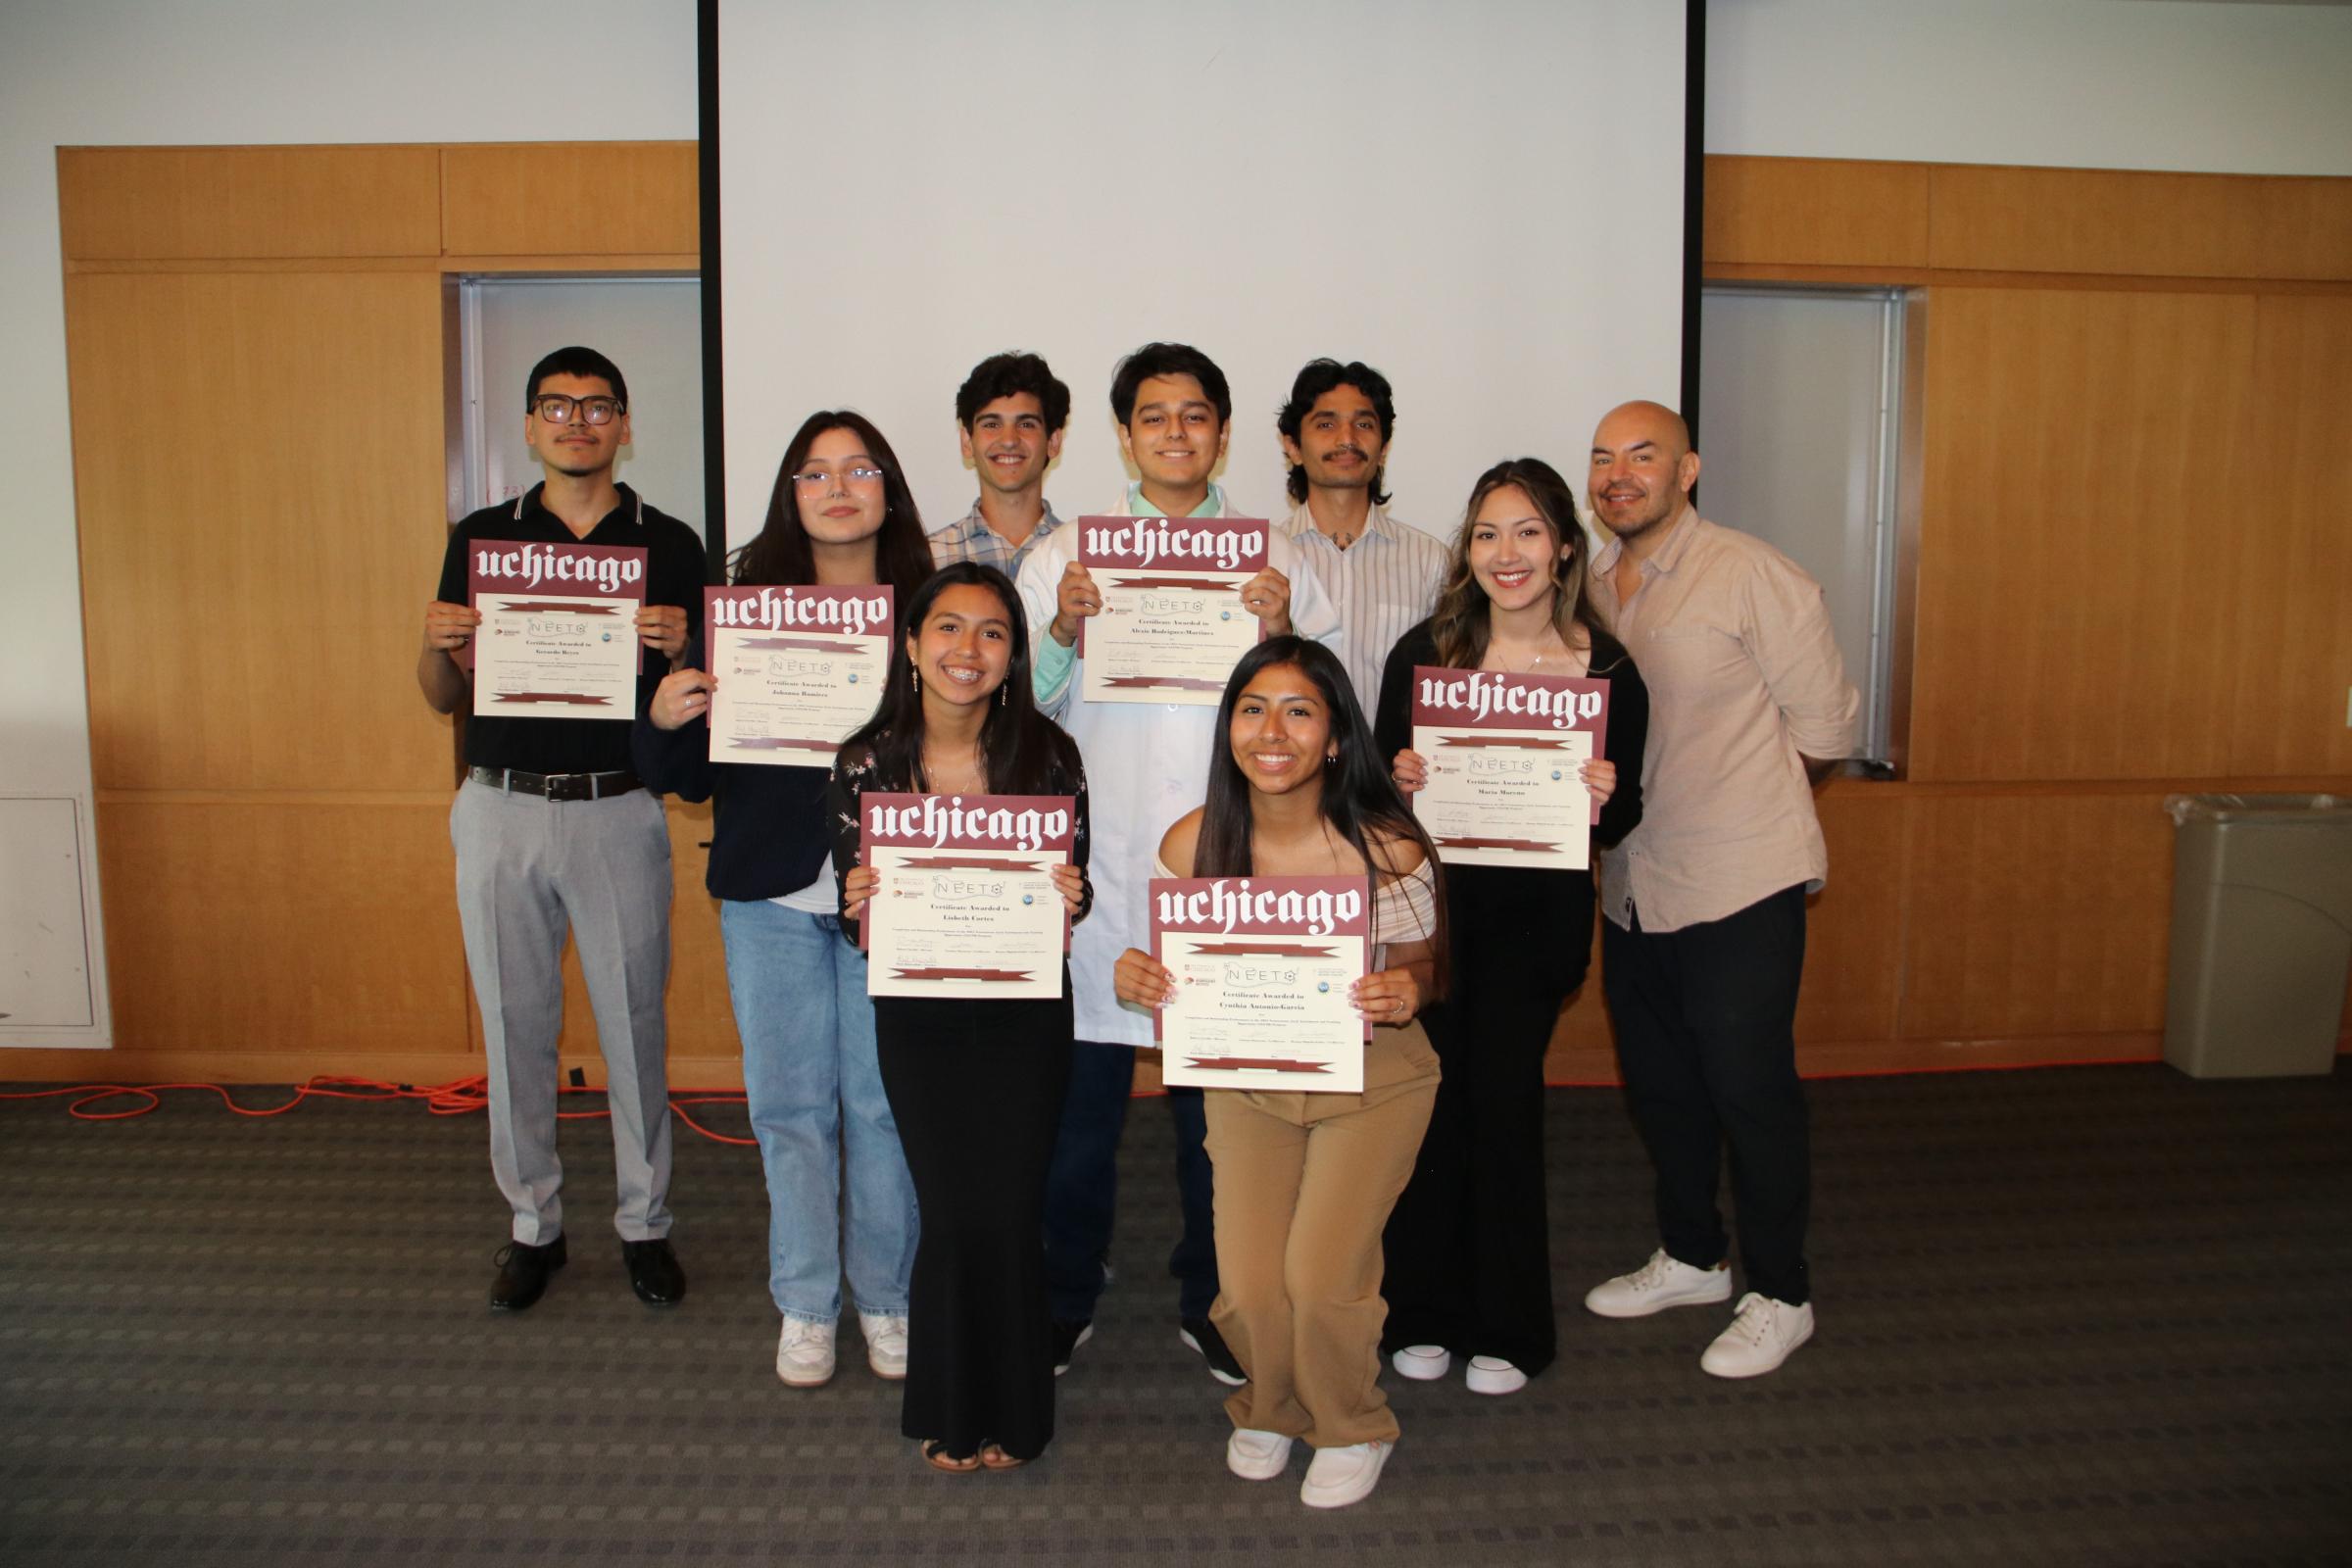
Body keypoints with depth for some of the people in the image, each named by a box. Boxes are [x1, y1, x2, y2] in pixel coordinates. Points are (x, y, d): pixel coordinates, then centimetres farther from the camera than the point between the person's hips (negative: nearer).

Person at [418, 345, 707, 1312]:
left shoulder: (669, 545, 3)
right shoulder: (481, 537, 8)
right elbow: (447, 699, 10)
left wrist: (680, 646, -18)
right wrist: (435, 643, -11)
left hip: (619, 808, -1)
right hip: (502, 808, 2)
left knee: (635, 1026, 4)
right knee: (514, 1028, 9)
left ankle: (644, 1224, 20)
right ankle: (533, 1224, 24)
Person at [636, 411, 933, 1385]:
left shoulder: (929, 608, 0)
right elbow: (691, 775, 7)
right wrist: (663, 720, -13)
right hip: (773, 897, 2)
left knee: (885, 1102, 7)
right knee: (789, 1103, 9)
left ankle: (886, 1297, 25)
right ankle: (806, 1306, 25)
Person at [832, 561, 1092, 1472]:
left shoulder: (1048, 755, -9)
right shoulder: (867, 762, -7)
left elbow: (1070, 891, 0)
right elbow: (854, 904, 0)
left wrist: (1068, 898, -22)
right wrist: (861, 902, -22)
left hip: (1026, 1013, 0)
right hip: (918, 1015, 0)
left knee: (1010, 1212, 3)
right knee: (954, 1212, 2)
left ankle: (1010, 1413, 26)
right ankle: (951, 1409, 28)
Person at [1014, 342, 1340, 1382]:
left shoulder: (1273, 556, 9)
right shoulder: (1065, 554, 9)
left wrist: (1279, 636, -13)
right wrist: (1062, 633, -14)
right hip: (1096, 869, 0)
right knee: (1079, 1103, 7)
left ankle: (1210, 1300, 28)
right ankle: (1065, 1297, 27)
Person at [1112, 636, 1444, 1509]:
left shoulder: (1386, 847, -21)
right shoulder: (1191, 844, -15)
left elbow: (1422, 968, -5)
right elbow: (1180, 972, -1)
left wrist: (1403, 993, -29)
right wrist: (1138, 979, -24)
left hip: (1371, 1077, -2)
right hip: (1246, 1078, 2)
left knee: (1320, 1276, -12)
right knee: (1248, 1285, -5)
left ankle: (1351, 1429, 23)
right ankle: (1269, 1408, 33)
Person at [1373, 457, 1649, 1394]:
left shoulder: (1609, 671, -6)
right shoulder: (1423, 653, -4)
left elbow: (1620, 822, 2)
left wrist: (1605, 801, -20)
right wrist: (1400, 782, -19)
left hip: (1537, 914, -1)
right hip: (1428, 897, 1)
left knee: (1502, 1096, 1)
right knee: (1429, 1097, 5)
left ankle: (1505, 1327, 20)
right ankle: (1422, 1314, 23)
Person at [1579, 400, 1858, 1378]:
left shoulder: (1751, 577, -10)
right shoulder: (1588, 587, 9)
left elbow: (1824, 726, -5)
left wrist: (1736, 804, 2)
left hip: (1738, 889, -6)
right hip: (1632, 885, 7)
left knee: (1749, 1089, 1)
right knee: (1658, 1085, 17)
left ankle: (1780, 1296, 19)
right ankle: (1691, 1258, 36)